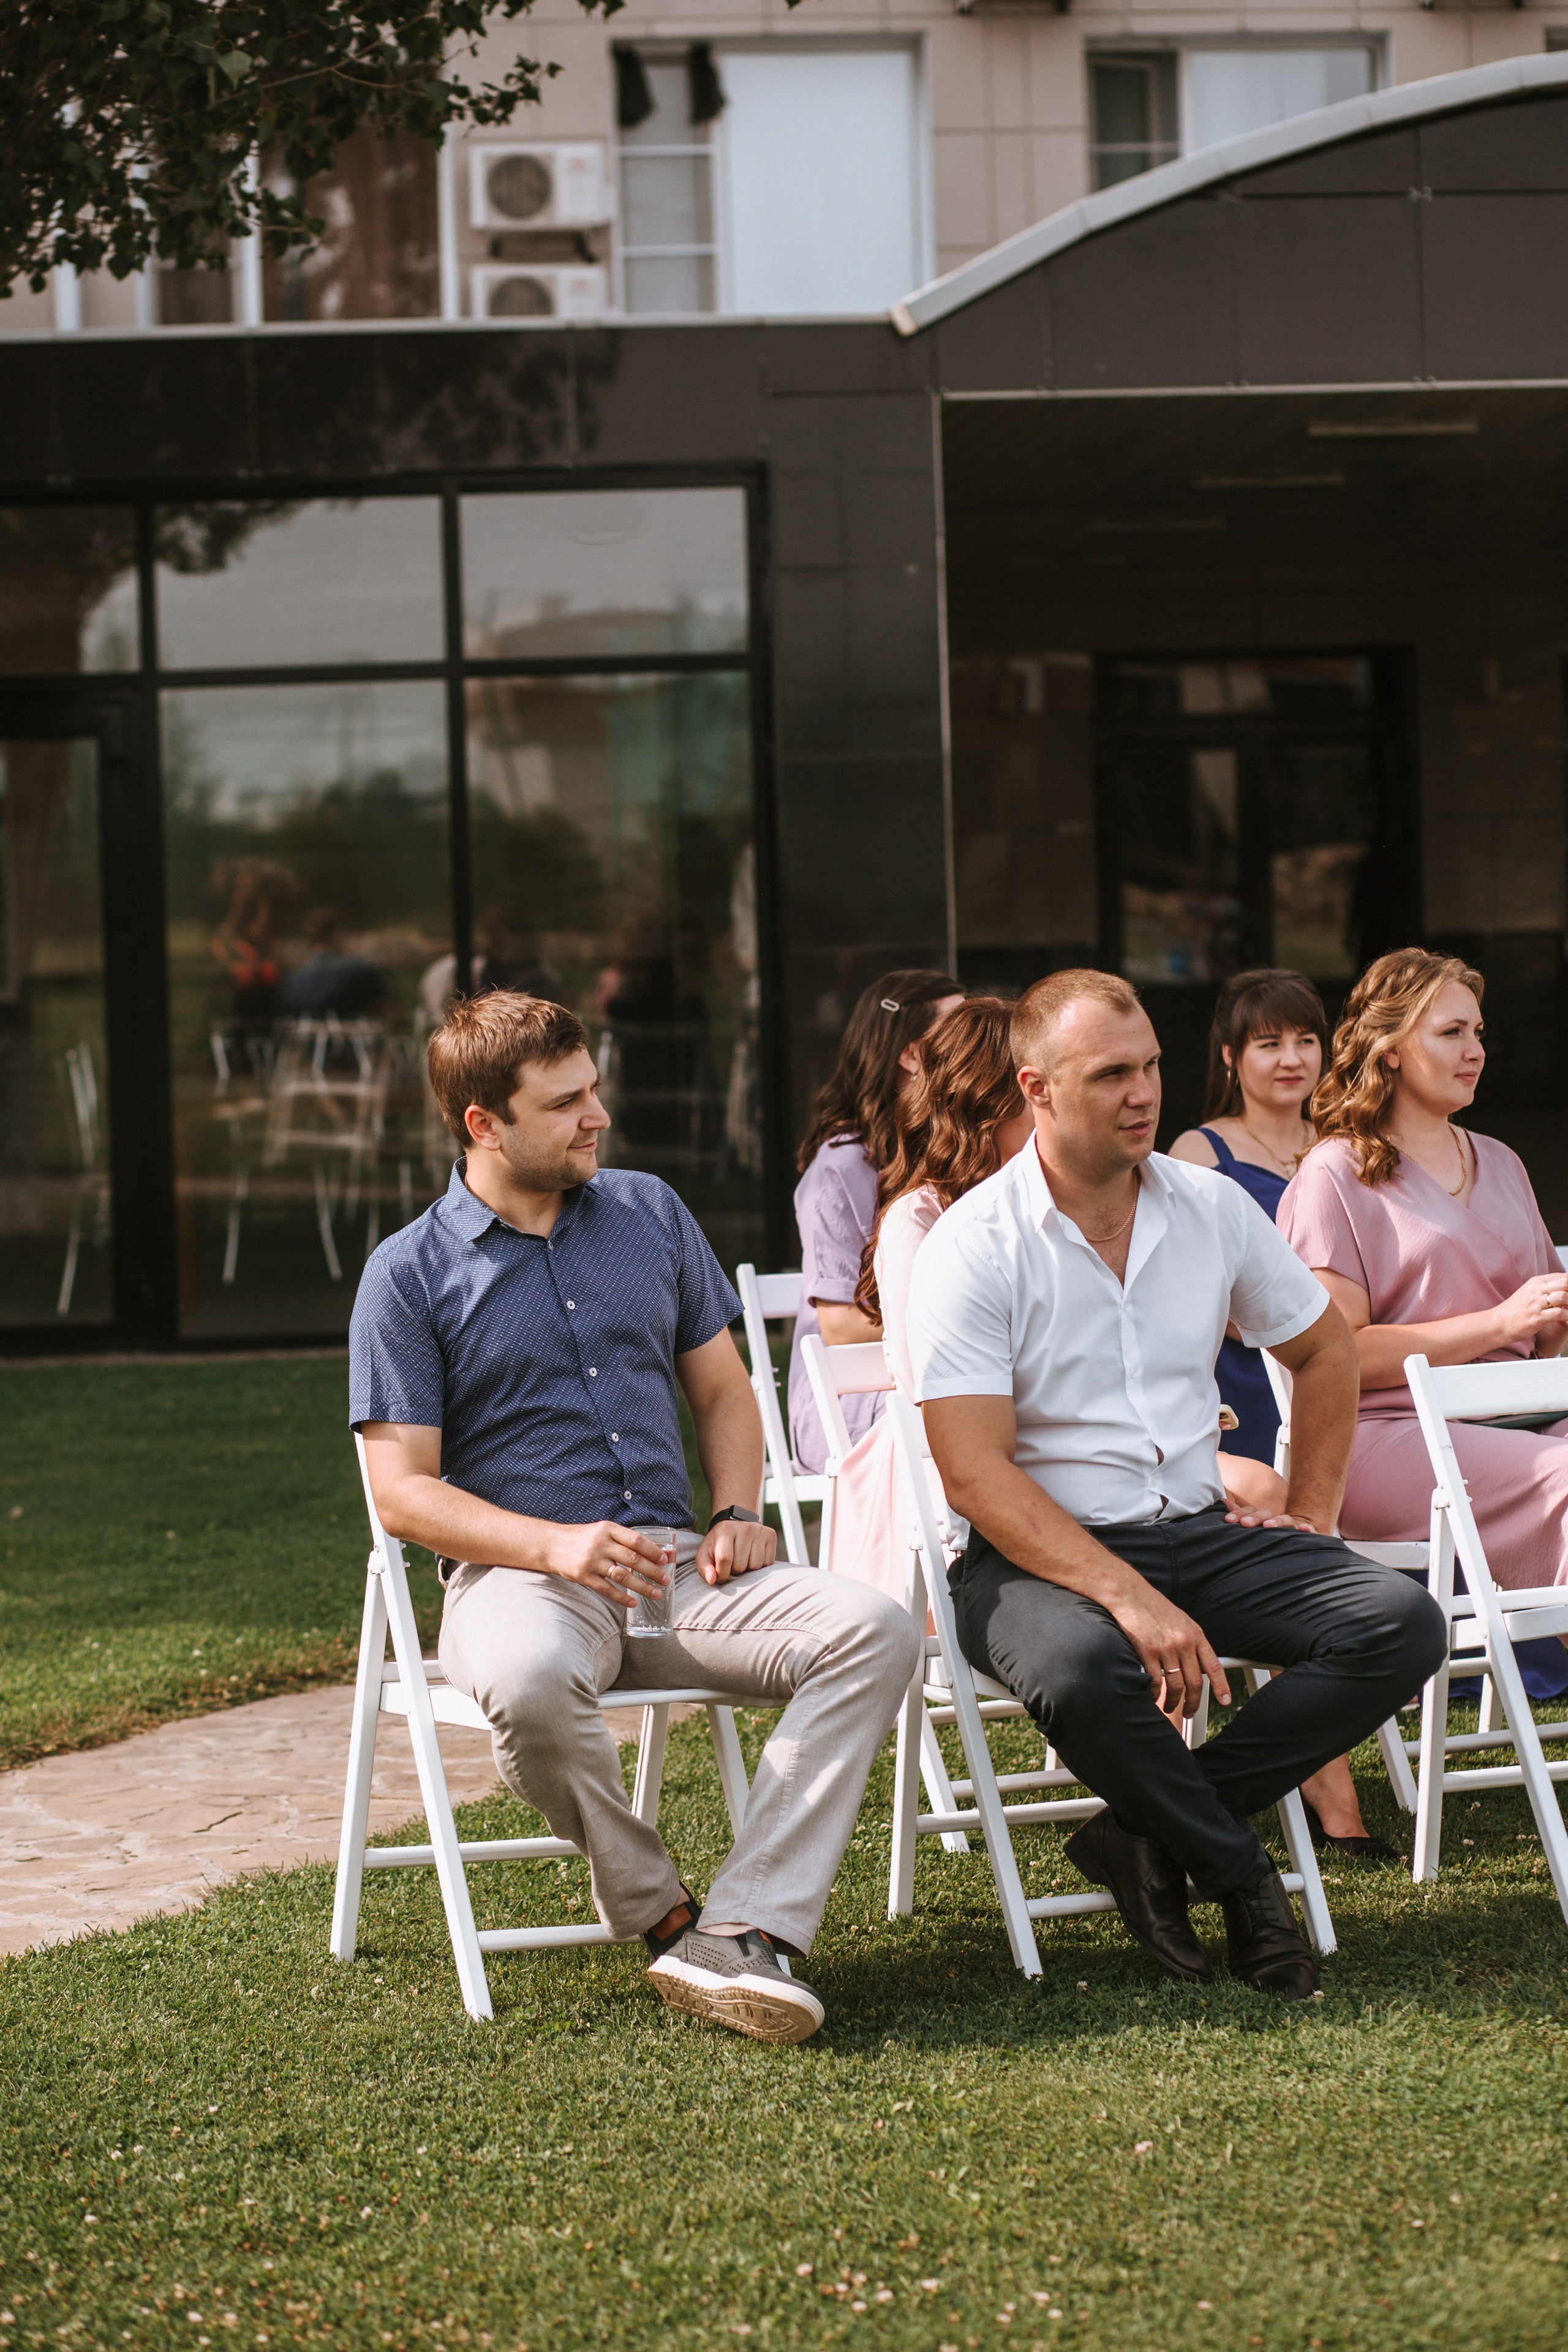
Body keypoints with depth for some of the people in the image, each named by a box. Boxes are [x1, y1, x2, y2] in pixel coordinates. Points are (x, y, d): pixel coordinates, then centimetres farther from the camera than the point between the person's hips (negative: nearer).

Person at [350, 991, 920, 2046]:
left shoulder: (650, 1212, 15)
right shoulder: (411, 1274, 1)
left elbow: (722, 1390, 23)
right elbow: (403, 1490, -3)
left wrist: (736, 1514, 2)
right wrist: (556, 1545, -19)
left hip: (675, 1567, 4)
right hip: (515, 1571, -4)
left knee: (875, 1628, -23)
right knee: (528, 1680, -41)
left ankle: (746, 1929, -30)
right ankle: (656, 1910, -15)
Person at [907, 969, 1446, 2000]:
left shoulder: (1211, 1207, 6)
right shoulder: (972, 1247, -10)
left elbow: (1324, 1347, 24)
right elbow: (976, 1473, -18)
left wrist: (1312, 1512, 13)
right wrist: (1129, 1599, -28)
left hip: (1201, 1528, 5)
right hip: (1043, 1551, -5)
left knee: (1403, 1622, -18)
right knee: (1082, 1670, -39)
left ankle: (1153, 1836, -13)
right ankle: (1238, 1873, -11)